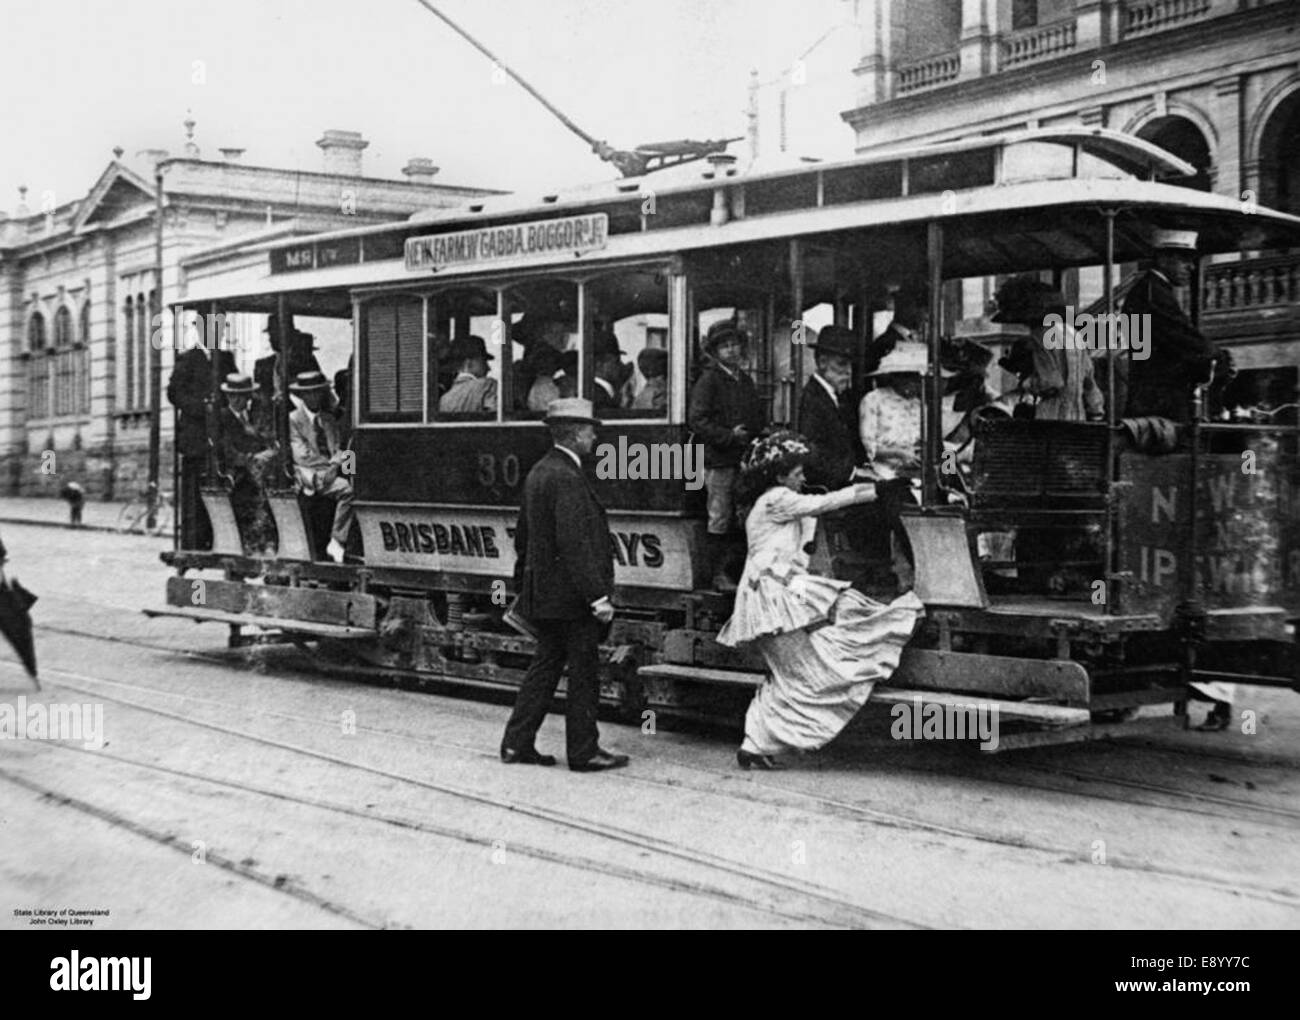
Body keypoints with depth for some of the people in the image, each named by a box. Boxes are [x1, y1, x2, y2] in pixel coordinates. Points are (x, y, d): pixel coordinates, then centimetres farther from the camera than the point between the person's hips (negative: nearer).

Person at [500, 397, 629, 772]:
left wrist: (523, 584, 26)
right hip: (570, 596, -10)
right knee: (584, 673, 0)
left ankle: (517, 743, 17)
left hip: (542, 594, 10)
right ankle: (583, 751, 7)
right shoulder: (568, 478, -18)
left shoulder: (538, 472, 13)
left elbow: (523, 536, 19)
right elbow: (575, 543, -24)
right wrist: (598, 596, -22)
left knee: (544, 666, 15)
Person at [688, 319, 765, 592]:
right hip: (718, 460, -6)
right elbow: (697, 420, -12)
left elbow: (758, 419, 25)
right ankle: (718, 573, 3)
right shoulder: (708, 380, -5)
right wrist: (729, 436, -16)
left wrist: (754, 439, 7)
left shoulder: (746, 380, 17)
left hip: (745, 459, 6)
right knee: (720, 519, -3)